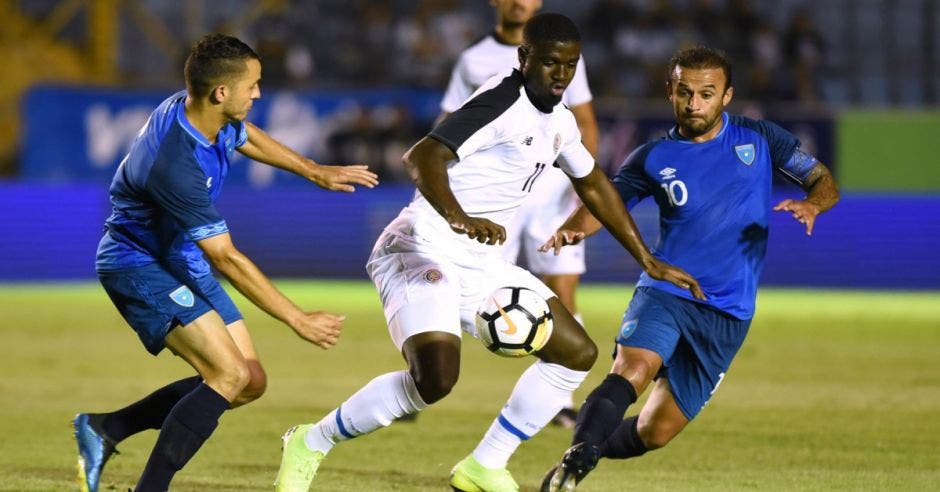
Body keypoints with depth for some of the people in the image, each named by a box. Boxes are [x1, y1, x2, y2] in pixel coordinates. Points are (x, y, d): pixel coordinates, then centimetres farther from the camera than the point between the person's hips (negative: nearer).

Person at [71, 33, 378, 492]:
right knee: (230, 373, -23)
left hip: (181, 260, 9)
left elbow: (248, 137, 19)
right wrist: (299, 320, -25)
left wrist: (317, 172, 26)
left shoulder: (199, 110, -9)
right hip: (139, 264, -9)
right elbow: (226, 258, -29)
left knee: (250, 383, 7)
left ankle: (104, 428, 13)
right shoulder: (177, 164, -35)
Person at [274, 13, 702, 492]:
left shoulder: (558, 121, 11)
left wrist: (648, 261, 30)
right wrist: (458, 217, -49)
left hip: (481, 262, 9)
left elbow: (592, 184, 29)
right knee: (436, 376, -29)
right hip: (424, 248, -9)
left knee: (576, 353, 8)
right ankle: (310, 444, -9)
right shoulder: (503, 103, -18)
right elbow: (423, 157, -31)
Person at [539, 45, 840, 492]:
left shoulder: (758, 139, 5)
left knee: (654, 432, -1)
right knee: (632, 370, -33)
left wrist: (810, 205, -17)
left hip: (726, 315, 1)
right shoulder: (654, 159, 4)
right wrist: (571, 228, -13)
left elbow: (825, 182, 8)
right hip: (663, 292, -1)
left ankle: (589, 450, 25)